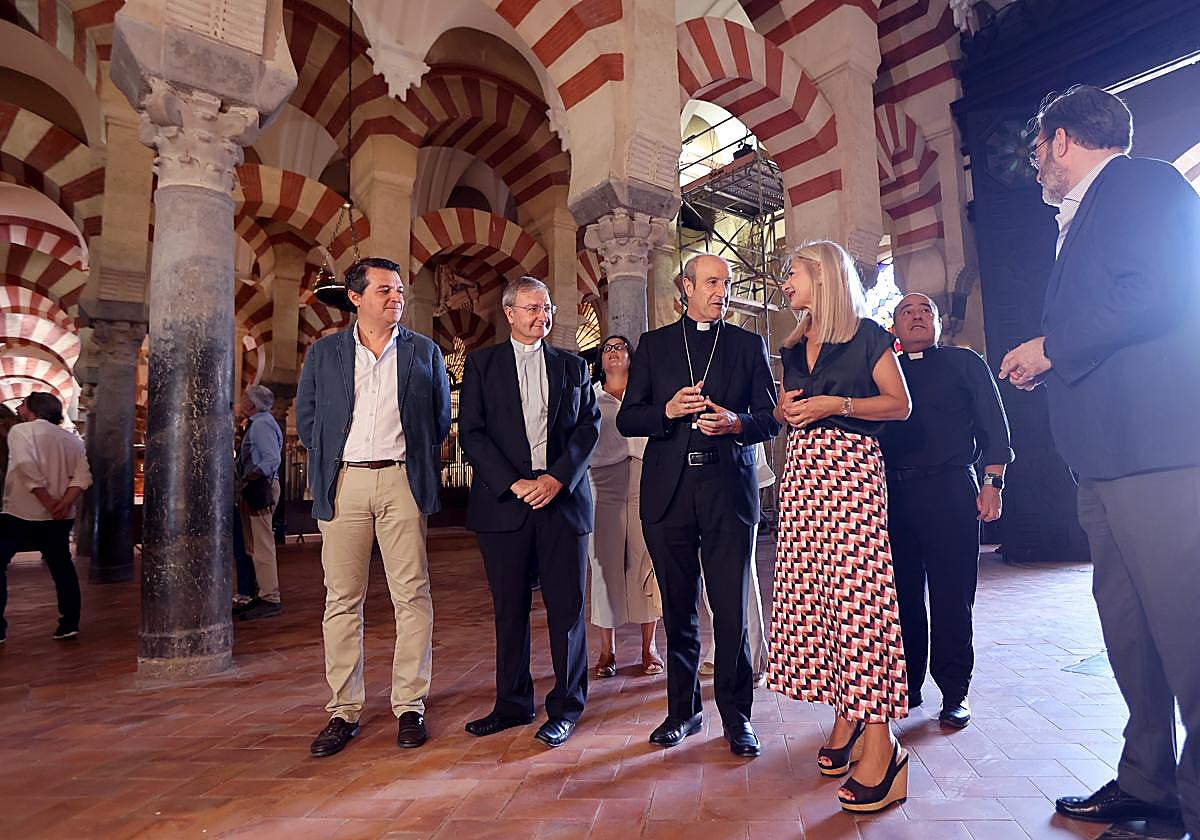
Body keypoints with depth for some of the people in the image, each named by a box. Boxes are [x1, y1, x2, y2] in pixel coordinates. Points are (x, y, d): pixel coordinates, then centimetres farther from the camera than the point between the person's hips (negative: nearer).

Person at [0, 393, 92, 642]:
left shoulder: (20, 431, -5)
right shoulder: (72, 439, 10)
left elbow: (27, 468, -20)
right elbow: (82, 477, -2)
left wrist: (48, 502, -17)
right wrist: (65, 503, -9)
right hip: (59, 518, 5)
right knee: (62, 567, 13)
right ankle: (69, 624, 13)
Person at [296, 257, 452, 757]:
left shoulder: (423, 352, 10)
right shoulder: (324, 353, 11)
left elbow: (441, 417, 11)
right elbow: (305, 420, 13)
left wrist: (420, 462, 6)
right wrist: (331, 457, 6)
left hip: (402, 481, -1)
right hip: (343, 484, 1)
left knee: (411, 597, 0)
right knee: (342, 600, 5)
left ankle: (409, 707, 11)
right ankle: (344, 711, 16)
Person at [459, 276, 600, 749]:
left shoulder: (572, 366, 13)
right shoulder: (482, 364, 9)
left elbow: (590, 425, 5)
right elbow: (471, 431, 0)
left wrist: (558, 478, -10)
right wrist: (513, 483, -11)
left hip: (563, 497, 1)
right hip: (504, 500, 0)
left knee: (567, 607, 3)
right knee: (509, 608, 8)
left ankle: (565, 707, 17)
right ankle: (512, 704, 24)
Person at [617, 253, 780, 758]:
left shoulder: (748, 345, 11)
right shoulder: (654, 344, 11)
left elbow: (770, 419, 8)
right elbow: (627, 419, 6)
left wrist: (735, 422, -12)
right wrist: (666, 410, -12)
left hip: (729, 488, -1)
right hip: (669, 489, 1)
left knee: (731, 607, 1)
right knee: (678, 607, 11)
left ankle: (737, 715, 18)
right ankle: (682, 709, 27)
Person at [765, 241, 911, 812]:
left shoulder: (867, 335, 3)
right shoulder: (794, 347, 20)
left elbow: (900, 404, 0)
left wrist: (837, 405, -12)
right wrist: (785, 410, 3)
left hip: (851, 467, -6)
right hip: (802, 470, 6)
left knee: (856, 592, -12)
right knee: (810, 591, 2)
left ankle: (880, 741, -5)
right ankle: (845, 715, 15)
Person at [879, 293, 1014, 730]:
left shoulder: (964, 362, 11)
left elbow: (994, 425, 5)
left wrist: (992, 482, -5)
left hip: (949, 490, -2)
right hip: (892, 492, 3)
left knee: (951, 593, 0)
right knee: (902, 592, 6)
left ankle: (954, 691, 13)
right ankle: (907, 684, 18)